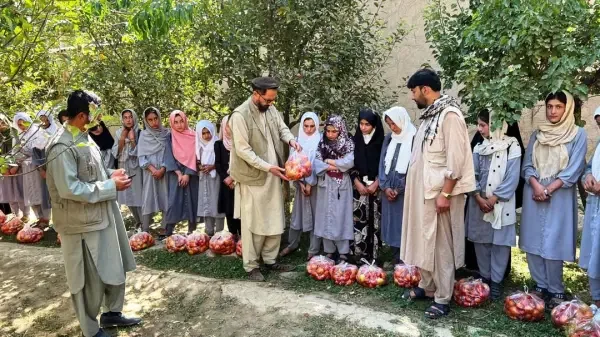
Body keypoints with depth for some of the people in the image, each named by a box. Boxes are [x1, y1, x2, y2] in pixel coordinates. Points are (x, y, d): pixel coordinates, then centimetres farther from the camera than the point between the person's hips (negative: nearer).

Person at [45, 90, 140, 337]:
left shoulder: (84, 138, 8)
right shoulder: (62, 147, -21)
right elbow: (69, 188, -25)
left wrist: (111, 175, 3)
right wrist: (111, 185, -21)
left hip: (103, 215, 9)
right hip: (83, 222, -9)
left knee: (115, 268, 19)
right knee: (89, 278, 7)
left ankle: (112, 313, 38)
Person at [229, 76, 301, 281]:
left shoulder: (271, 109, 3)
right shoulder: (240, 115, -17)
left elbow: (282, 128, 15)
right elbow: (243, 150, -20)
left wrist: (291, 140, -8)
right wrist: (268, 167, -23)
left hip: (273, 176, 7)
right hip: (253, 178, -7)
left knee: (275, 221, 14)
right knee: (253, 223, 3)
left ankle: (270, 260, 29)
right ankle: (251, 266, 17)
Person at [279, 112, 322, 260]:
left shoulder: (320, 140, -5)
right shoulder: (298, 140, 4)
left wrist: (310, 183, -10)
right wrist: (301, 182, -6)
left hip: (315, 183, -3)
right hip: (300, 183, 3)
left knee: (315, 215, 1)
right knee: (297, 213, 10)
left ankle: (314, 249, 9)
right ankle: (292, 244, 25)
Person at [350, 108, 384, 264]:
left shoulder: (381, 141, 1)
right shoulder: (355, 140, 6)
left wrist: (376, 183, -9)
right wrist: (357, 182, -5)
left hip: (376, 186, -1)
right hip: (359, 185, 1)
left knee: (374, 220, -2)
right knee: (359, 219, -2)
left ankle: (373, 255, 7)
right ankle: (359, 254, 6)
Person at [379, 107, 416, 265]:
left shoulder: (414, 138, -8)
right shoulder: (388, 139, 11)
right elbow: (382, 164, 10)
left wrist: (399, 188, -10)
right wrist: (385, 186, -3)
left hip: (406, 191, -6)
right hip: (389, 190, 6)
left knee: (405, 227, -4)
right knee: (392, 225, 9)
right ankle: (396, 261, 19)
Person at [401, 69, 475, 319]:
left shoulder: (449, 115, -15)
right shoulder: (429, 115, 12)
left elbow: (455, 160, -20)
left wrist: (445, 194, -20)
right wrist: (417, 189, 17)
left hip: (439, 193, -9)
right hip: (423, 191, 9)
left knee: (440, 245, 1)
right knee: (424, 241, 17)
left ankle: (442, 299, 13)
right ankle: (426, 286, 31)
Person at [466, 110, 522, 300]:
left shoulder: (511, 147, -5)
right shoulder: (478, 148, 8)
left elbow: (512, 179, -10)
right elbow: (472, 175, 4)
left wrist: (493, 199, -14)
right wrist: (479, 198, -9)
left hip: (501, 204, -4)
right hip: (479, 203, 4)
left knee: (500, 242, 1)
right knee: (480, 241, 9)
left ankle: (496, 281, 12)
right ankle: (485, 277, 22)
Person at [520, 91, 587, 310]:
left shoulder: (578, 134, 1)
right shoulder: (537, 134, 11)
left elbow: (574, 169, -6)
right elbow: (527, 165, 6)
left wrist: (549, 189, -13)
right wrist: (536, 185, -11)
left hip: (559, 196, -4)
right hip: (533, 194, 4)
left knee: (553, 244, -5)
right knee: (533, 242, 5)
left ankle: (556, 291, 8)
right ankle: (540, 286, 17)